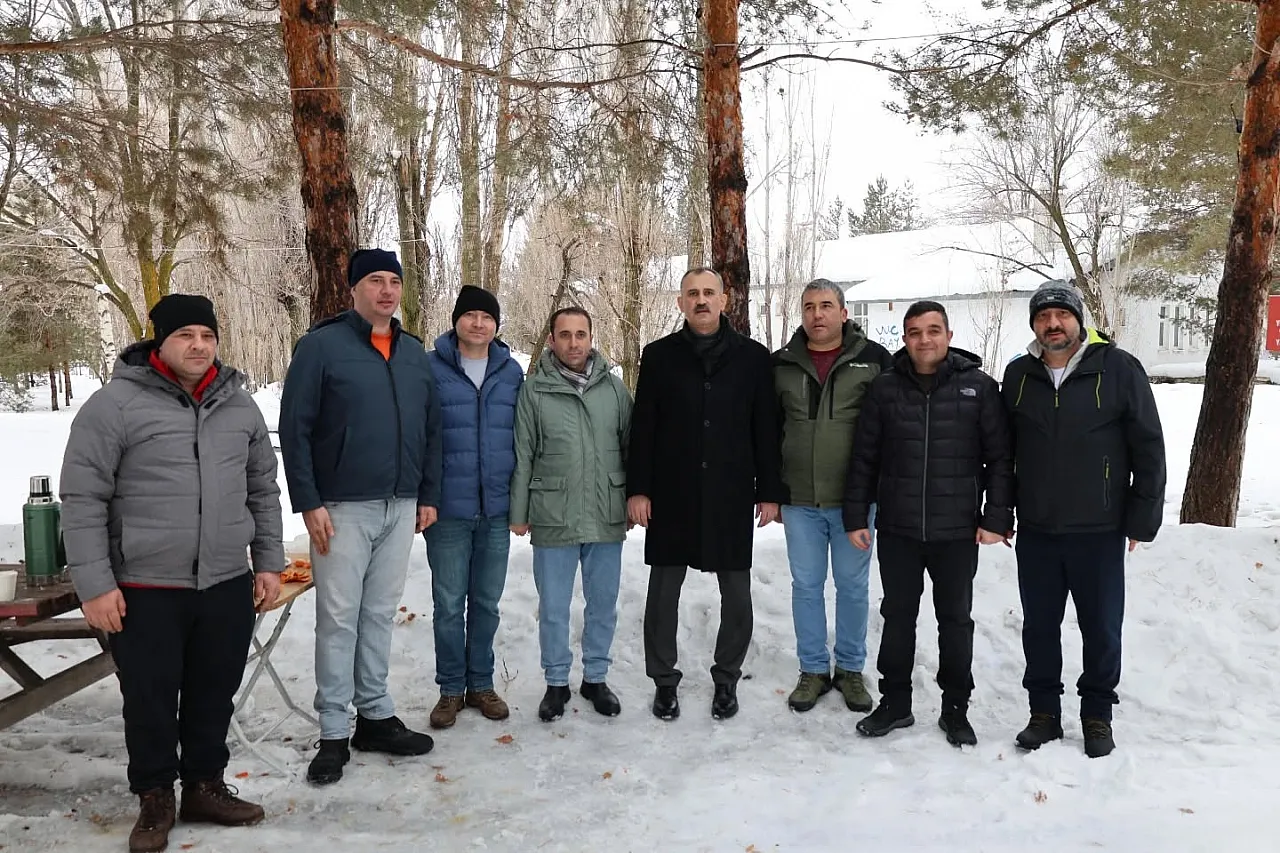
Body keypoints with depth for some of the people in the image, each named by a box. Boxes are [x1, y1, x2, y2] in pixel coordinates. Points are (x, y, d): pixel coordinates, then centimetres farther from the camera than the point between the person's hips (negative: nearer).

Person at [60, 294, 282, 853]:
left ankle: (205, 787, 34)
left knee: (214, 696, 15)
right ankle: (155, 797, 30)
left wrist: (269, 562, 10)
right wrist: (95, 583, -10)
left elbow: (263, 490, 13)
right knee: (150, 701, 9)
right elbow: (82, 500, -7)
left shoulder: (239, 404, 6)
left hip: (227, 585, 4)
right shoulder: (114, 404, -9)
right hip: (144, 590, -4)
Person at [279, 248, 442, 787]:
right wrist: (308, 503, -13)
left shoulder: (415, 353, 11)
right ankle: (334, 733, 12)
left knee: (381, 614, 13)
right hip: (341, 508, -5)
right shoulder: (321, 345, -6)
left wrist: (429, 494, 10)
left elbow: (431, 429, 15)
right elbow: (294, 429, -9)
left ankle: (376, 715, 25)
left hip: (400, 508, 5)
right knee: (339, 619, 2)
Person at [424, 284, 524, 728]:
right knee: (449, 605, 6)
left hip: (497, 509, 3)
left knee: (486, 604, 13)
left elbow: (523, 437, 10)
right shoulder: (431, 368, -4)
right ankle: (451, 689, 22)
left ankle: (481, 683, 28)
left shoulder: (511, 371, 5)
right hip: (448, 510, -2)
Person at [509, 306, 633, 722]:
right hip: (553, 519, -2)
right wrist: (519, 512, 0)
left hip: (607, 518, 2)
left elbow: (631, 447, 8)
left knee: (603, 604, 13)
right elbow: (522, 456, 0)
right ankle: (556, 682, 26)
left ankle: (595, 678, 30)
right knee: (553, 608, 8)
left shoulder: (614, 387, 3)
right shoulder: (535, 390, -3)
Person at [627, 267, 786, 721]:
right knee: (663, 590, 7)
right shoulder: (659, 356, 4)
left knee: (736, 592, 8)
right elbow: (642, 427, 3)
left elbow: (766, 429, 4)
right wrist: (638, 489, -3)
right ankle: (664, 681, 23)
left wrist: (769, 491, 1)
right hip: (671, 495, 0)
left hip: (731, 495, 0)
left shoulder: (753, 357, 3)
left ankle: (726, 679, 26)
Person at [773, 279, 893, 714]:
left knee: (852, 586, 10)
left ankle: (850, 668, 26)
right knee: (806, 585, 10)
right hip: (799, 500, 2)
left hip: (855, 498, -2)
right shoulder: (781, 365, 4)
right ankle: (813, 669, 24)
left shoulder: (874, 359, -3)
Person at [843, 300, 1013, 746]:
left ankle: (955, 708, 26)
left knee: (955, 620, 11)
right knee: (897, 616, 12)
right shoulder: (885, 388, 1)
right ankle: (895, 701, 27)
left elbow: (1000, 458, -1)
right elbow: (863, 458, 4)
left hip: (958, 532, -1)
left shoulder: (979, 387, -3)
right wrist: (855, 516, 2)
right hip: (897, 530, 2)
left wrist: (997, 518, -6)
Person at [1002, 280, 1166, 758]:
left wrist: (1142, 518, -5)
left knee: (1101, 629, 9)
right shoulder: (1018, 375, 5)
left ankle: (1097, 715, 27)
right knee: (1039, 627, 11)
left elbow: (1149, 447, -4)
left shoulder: (1118, 369, -6)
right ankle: (1044, 713, 26)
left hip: (1099, 532, -3)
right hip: (1035, 532, 3)